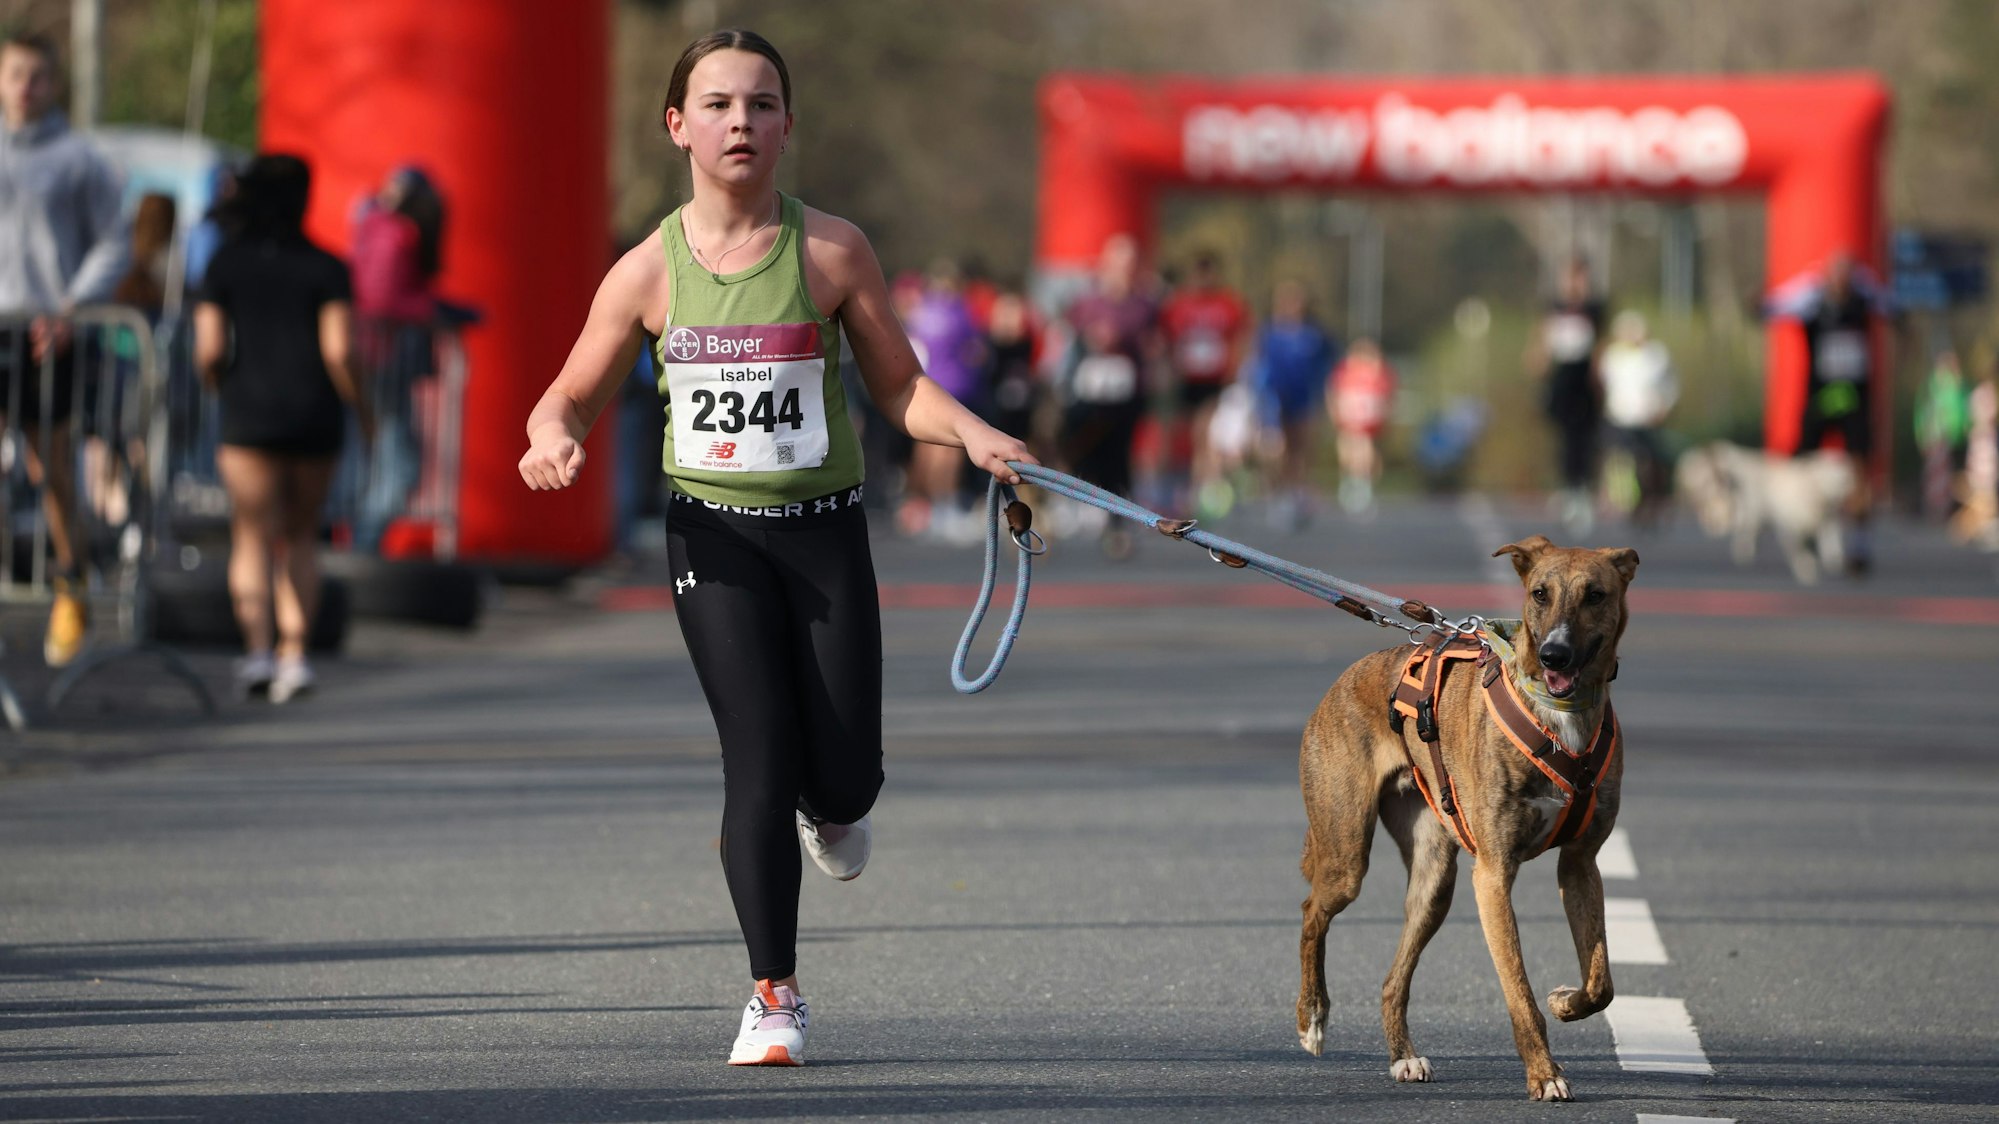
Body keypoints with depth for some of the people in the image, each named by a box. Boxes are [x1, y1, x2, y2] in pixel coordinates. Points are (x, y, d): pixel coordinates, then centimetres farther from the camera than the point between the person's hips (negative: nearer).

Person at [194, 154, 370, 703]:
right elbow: (339, 350, -11)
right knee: (300, 538, 16)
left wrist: (219, 389, 16)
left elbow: (208, 352, -6)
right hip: (316, 418, 1)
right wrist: (361, 409, 3)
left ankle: (258, 648, -20)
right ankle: (294, 655, 6)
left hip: (250, 416, -1)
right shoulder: (325, 268, -1)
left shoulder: (224, 266, 1)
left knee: (253, 540, 0)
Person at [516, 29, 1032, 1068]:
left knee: (845, 779, 0)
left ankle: (827, 813, 41)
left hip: (823, 529, 1)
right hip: (715, 533, 0)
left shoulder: (831, 251, -4)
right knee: (759, 760, -11)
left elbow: (898, 386, 3)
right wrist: (552, 439, -15)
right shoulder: (649, 272, -2)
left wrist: (975, 437, -16)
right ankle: (775, 994, 2)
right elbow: (572, 397, 8)